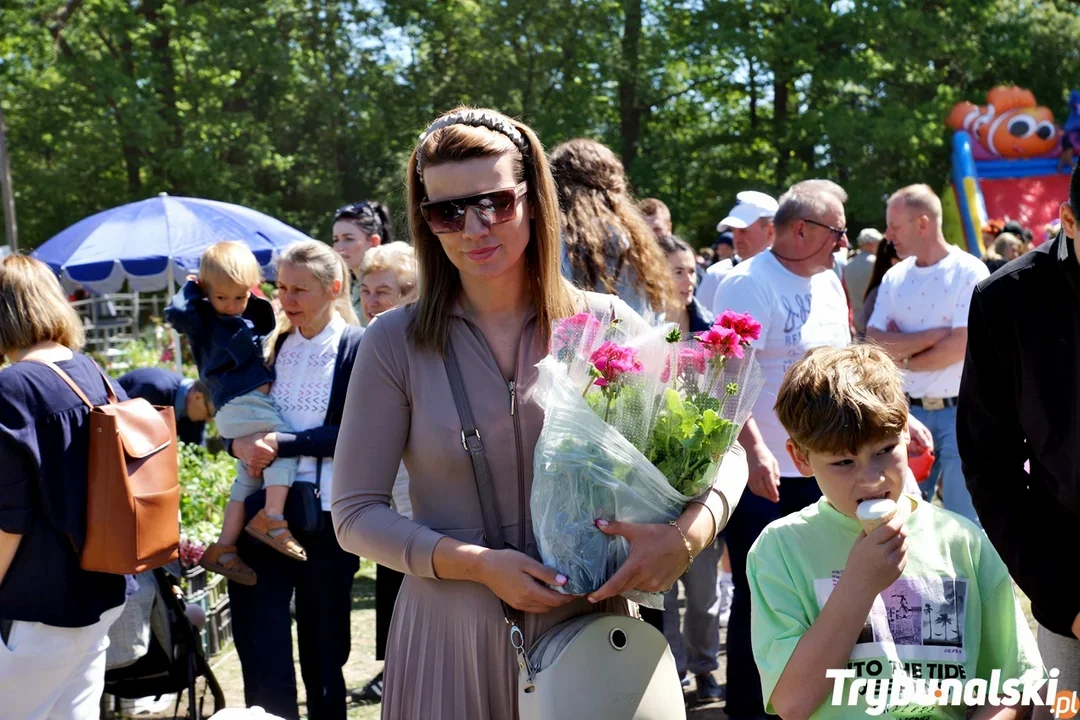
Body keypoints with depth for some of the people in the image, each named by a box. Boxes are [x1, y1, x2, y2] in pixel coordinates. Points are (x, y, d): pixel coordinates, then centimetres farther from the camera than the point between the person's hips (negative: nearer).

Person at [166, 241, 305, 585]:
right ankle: (272, 518, -26)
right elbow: (176, 312, -17)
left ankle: (224, 548, 15)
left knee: (250, 476, 10)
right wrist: (191, 287, -2)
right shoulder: (205, 320, -1)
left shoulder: (250, 318, 21)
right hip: (238, 402, -9)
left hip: (258, 399, 9)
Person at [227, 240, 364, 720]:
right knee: (257, 636, 0)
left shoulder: (359, 348, -5)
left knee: (323, 643, 10)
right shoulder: (273, 342, 10)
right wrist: (240, 443, -10)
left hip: (325, 513, -4)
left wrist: (281, 444, -21)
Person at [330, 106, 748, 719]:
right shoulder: (397, 343, -5)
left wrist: (690, 531, -22)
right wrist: (479, 564, -19)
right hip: (450, 638, -1)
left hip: (590, 624, 1)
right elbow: (356, 514, -5)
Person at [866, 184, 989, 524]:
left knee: (964, 520, 3)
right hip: (909, 410, 5)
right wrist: (937, 334, -13)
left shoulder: (970, 272, -9)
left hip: (959, 411, -5)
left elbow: (961, 345, -17)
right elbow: (875, 343, -3)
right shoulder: (894, 277, 6)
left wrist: (904, 357, -5)